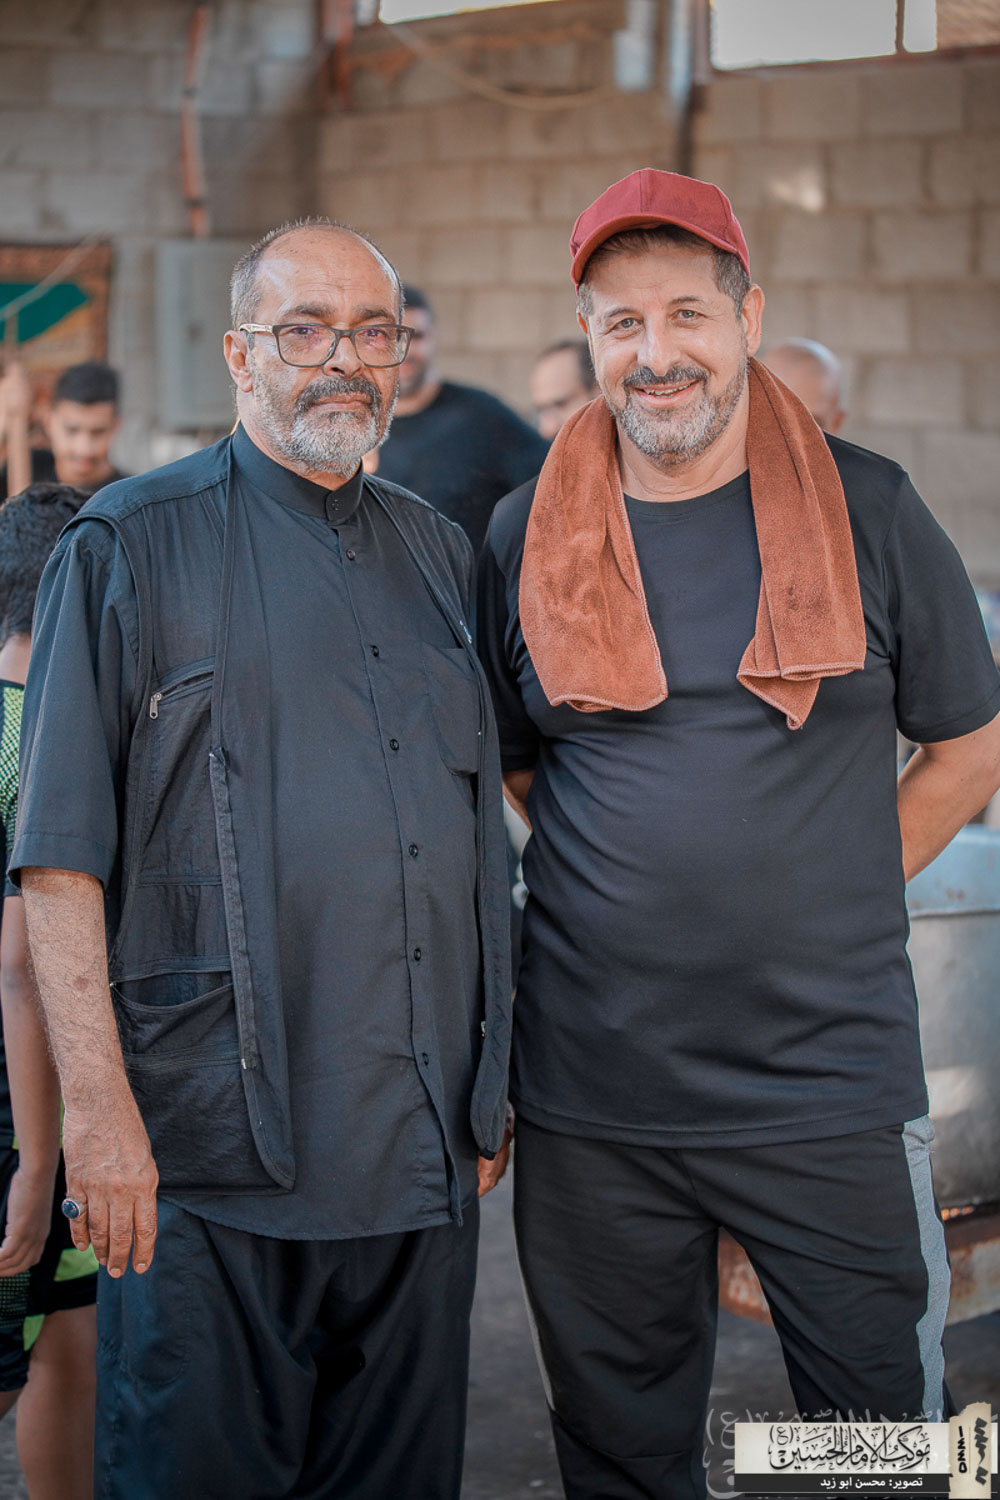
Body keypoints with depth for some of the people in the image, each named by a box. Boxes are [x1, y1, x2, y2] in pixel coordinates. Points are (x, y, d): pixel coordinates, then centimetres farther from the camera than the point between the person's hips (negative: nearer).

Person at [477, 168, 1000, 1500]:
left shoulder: (866, 509, 0)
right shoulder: (530, 536, 4)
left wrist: (831, 894, 2)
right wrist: (621, 887, 3)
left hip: (834, 1089, -1)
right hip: (590, 1101, 1)